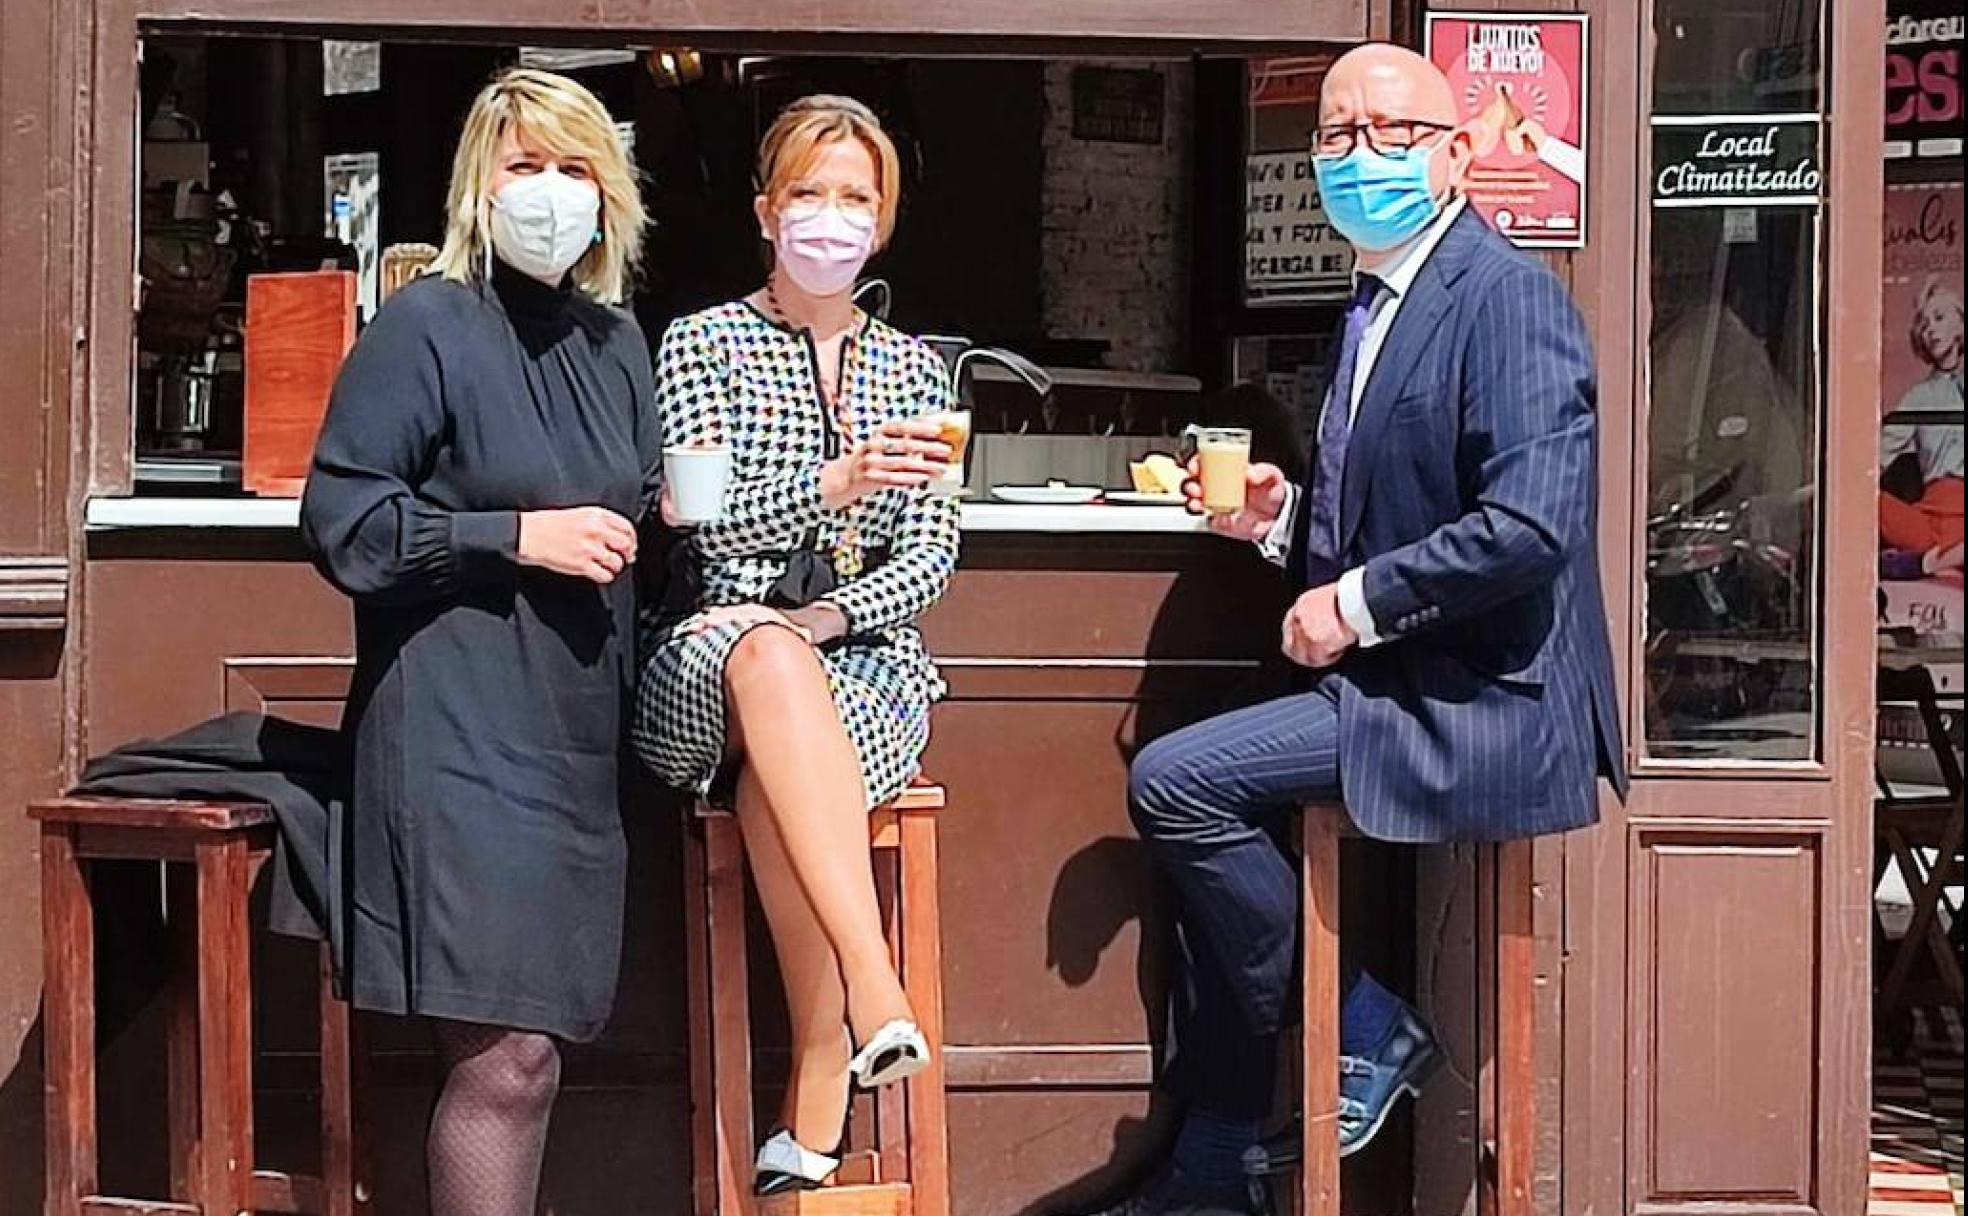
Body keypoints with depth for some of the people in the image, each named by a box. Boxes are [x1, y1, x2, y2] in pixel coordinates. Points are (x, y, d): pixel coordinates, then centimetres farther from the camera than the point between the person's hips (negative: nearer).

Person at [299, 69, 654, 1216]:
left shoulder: (617, 340, 16)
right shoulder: (427, 326, -5)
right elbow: (342, 521, -9)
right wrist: (519, 535, -14)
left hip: (579, 734, 7)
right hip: (462, 728, -7)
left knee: (532, 1049, 9)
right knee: (506, 1059, -11)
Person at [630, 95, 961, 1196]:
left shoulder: (914, 369, 16)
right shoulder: (701, 347, 6)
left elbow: (934, 551, 6)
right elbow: (709, 523, -9)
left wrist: (836, 613, -14)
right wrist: (836, 485, -28)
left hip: (869, 664, 1)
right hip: (711, 667, -1)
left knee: (775, 776, -35)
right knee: (768, 654, -39)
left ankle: (817, 1111, -34)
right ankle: (874, 989, -51)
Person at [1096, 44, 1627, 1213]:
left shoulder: (1508, 295, -14)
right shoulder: (1376, 305, 16)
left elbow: (1532, 523, -26)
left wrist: (1356, 604, -18)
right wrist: (1283, 516, 6)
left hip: (1480, 707, -10)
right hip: (1398, 688, 10)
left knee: (1174, 780, -15)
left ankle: (1365, 1030, 1)